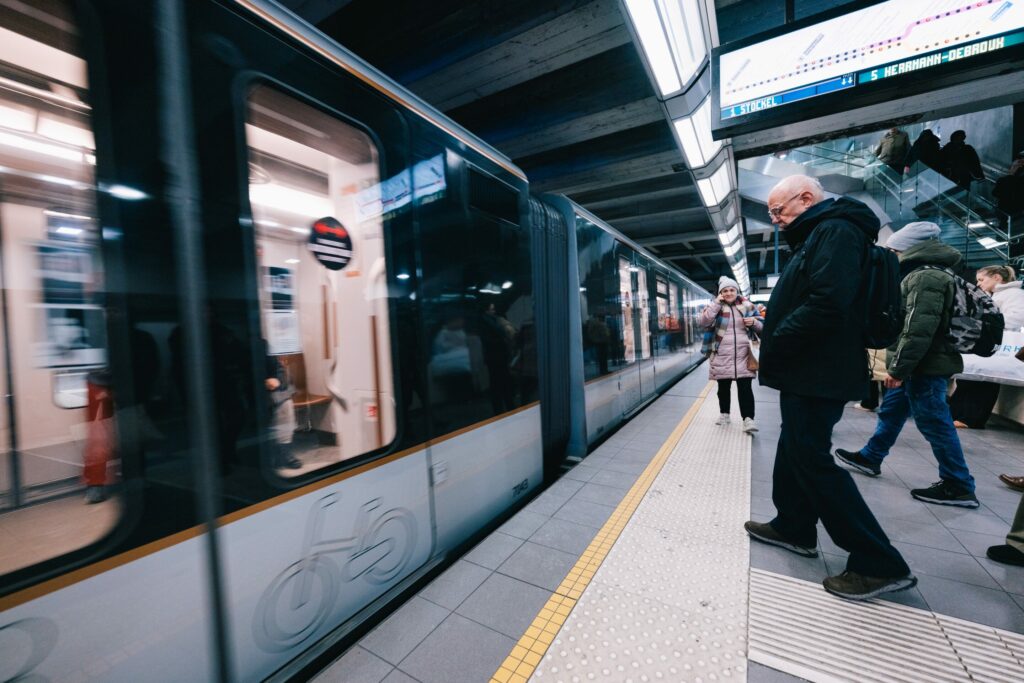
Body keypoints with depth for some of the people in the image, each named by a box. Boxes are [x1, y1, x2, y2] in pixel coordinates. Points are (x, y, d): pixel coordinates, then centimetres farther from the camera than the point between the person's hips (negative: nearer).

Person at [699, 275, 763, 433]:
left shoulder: (747, 306, 7)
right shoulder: (715, 307, 3)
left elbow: (761, 327, 14)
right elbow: (704, 322, -14)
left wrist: (754, 322, -10)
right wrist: (716, 303, -14)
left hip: (743, 355, 0)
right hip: (722, 356, 0)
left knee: (745, 388, -4)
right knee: (723, 387, 11)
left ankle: (748, 419, -3)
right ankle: (724, 414, 25)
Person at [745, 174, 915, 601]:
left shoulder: (837, 230, -13)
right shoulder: (817, 236, 20)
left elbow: (826, 305, -26)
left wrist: (773, 346, -20)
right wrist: (768, 325, 7)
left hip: (817, 374, -11)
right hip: (810, 372, 11)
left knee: (812, 460, -3)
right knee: (794, 452, 18)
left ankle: (880, 564, 10)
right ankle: (794, 528, 32)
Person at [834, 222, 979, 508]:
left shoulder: (925, 277, -17)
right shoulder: (926, 274, 17)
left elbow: (918, 330, -25)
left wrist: (898, 368, -22)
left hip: (925, 368, -11)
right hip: (922, 366, 11)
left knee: (934, 423, -1)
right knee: (890, 411, 17)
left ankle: (959, 487, 11)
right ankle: (870, 458, 29)